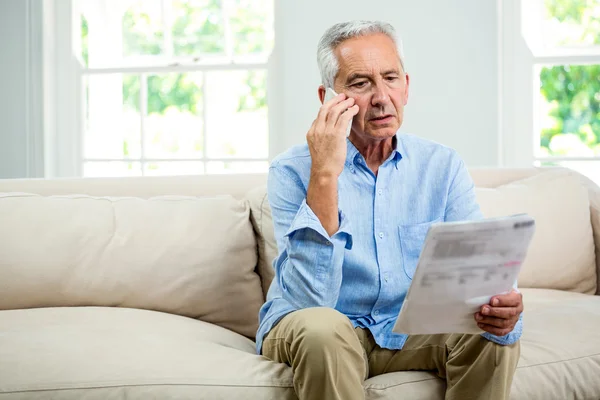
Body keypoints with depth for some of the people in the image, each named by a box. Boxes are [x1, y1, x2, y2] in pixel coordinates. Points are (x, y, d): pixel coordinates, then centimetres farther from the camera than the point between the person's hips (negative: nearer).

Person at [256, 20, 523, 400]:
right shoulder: (293, 171, -13)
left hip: (411, 331, 3)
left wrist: (501, 308, -33)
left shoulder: (444, 166, -2)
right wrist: (324, 176, -30)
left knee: (494, 336, -23)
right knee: (320, 328, -35)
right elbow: (311, 299, -24)